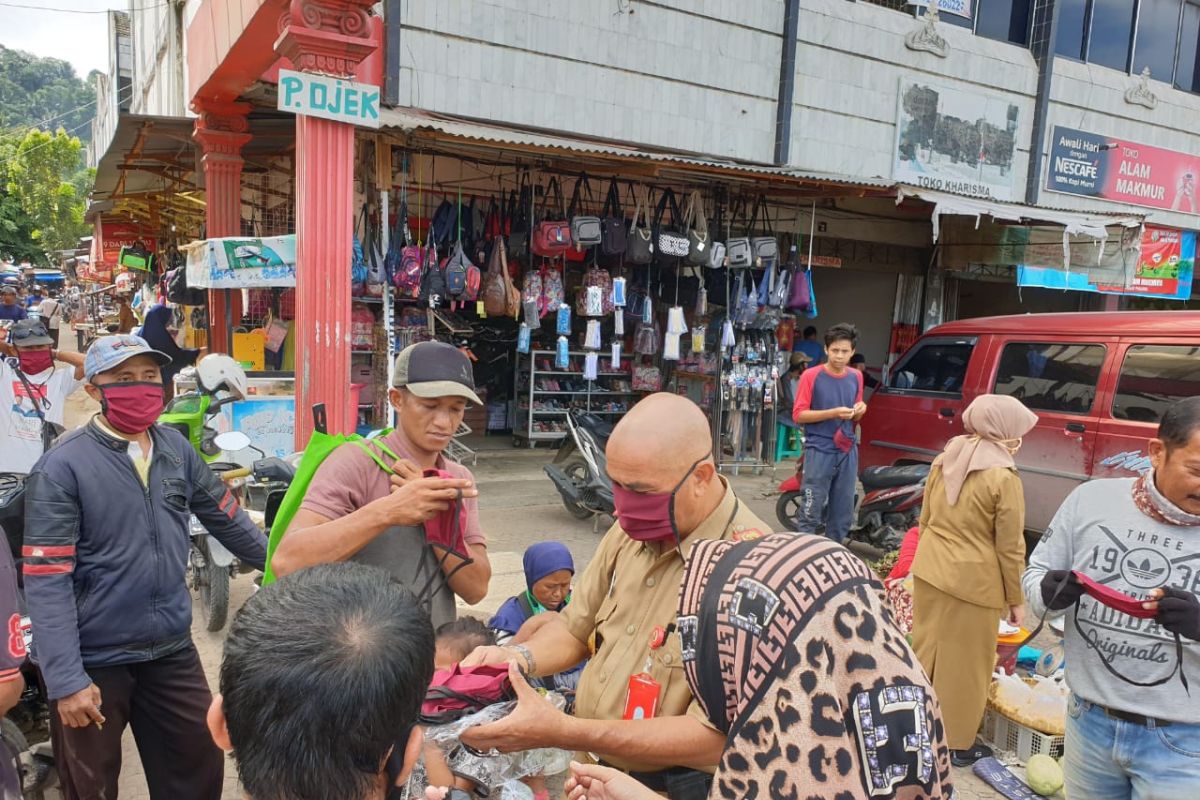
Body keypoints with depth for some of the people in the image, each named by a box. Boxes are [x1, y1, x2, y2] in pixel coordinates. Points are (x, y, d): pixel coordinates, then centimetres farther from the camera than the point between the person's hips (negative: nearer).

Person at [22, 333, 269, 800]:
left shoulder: (176, 450, 1)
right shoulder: (61, 468, -15)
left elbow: (228, 521, 11)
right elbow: (47, 581, -18)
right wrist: (66, 680, -20)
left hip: (172, 650, 4)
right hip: (94, 659, -4)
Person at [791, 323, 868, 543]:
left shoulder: (856, 377, 10)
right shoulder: (811, 376, -6)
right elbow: (798, 415, -9)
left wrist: (859, 411, -4)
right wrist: (833, 413, -18)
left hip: (848, 451, 5)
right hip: (820, 451, -5)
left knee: (843, 514, 11)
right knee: (810, 513, -4)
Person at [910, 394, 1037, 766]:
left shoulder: (945, 460, 4)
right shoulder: (1004, 476, -15)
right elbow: (1010, 547, -10)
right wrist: (1015, 599, 0)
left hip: (929, 568, 6)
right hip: (972, 580, -6)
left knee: (926, 647, 20)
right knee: (963, 662, 9)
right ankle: (957, 743, 24)